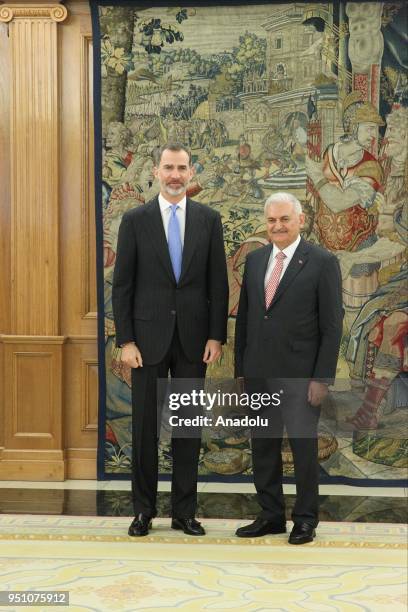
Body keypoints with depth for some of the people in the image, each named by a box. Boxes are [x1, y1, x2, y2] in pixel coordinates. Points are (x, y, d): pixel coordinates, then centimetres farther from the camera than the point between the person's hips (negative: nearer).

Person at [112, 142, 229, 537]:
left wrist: (216, 336, -2)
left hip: (192, 339, 1)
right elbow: (122, 285, -1)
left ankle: (184, 511, 18)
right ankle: (143, 510, 18)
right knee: (145, 425, 6)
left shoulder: (209, 219, 4)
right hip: (149, 338, -1)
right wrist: (125, 341, -7)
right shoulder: (135, 220, 0)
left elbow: (218, 283, 4)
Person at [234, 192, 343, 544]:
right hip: (259, 373, 5)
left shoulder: (323, 262, -7)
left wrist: (322, 378, -12)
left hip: (300, 375, -5)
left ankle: (306, 520, 20)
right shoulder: (255, 259, 9)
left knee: (304, 447, 5)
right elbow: (244, 316, 13)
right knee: (263, 446, 12)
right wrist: (241, 367, 10)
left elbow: (332, 326, -8)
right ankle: (271, 516, 25)